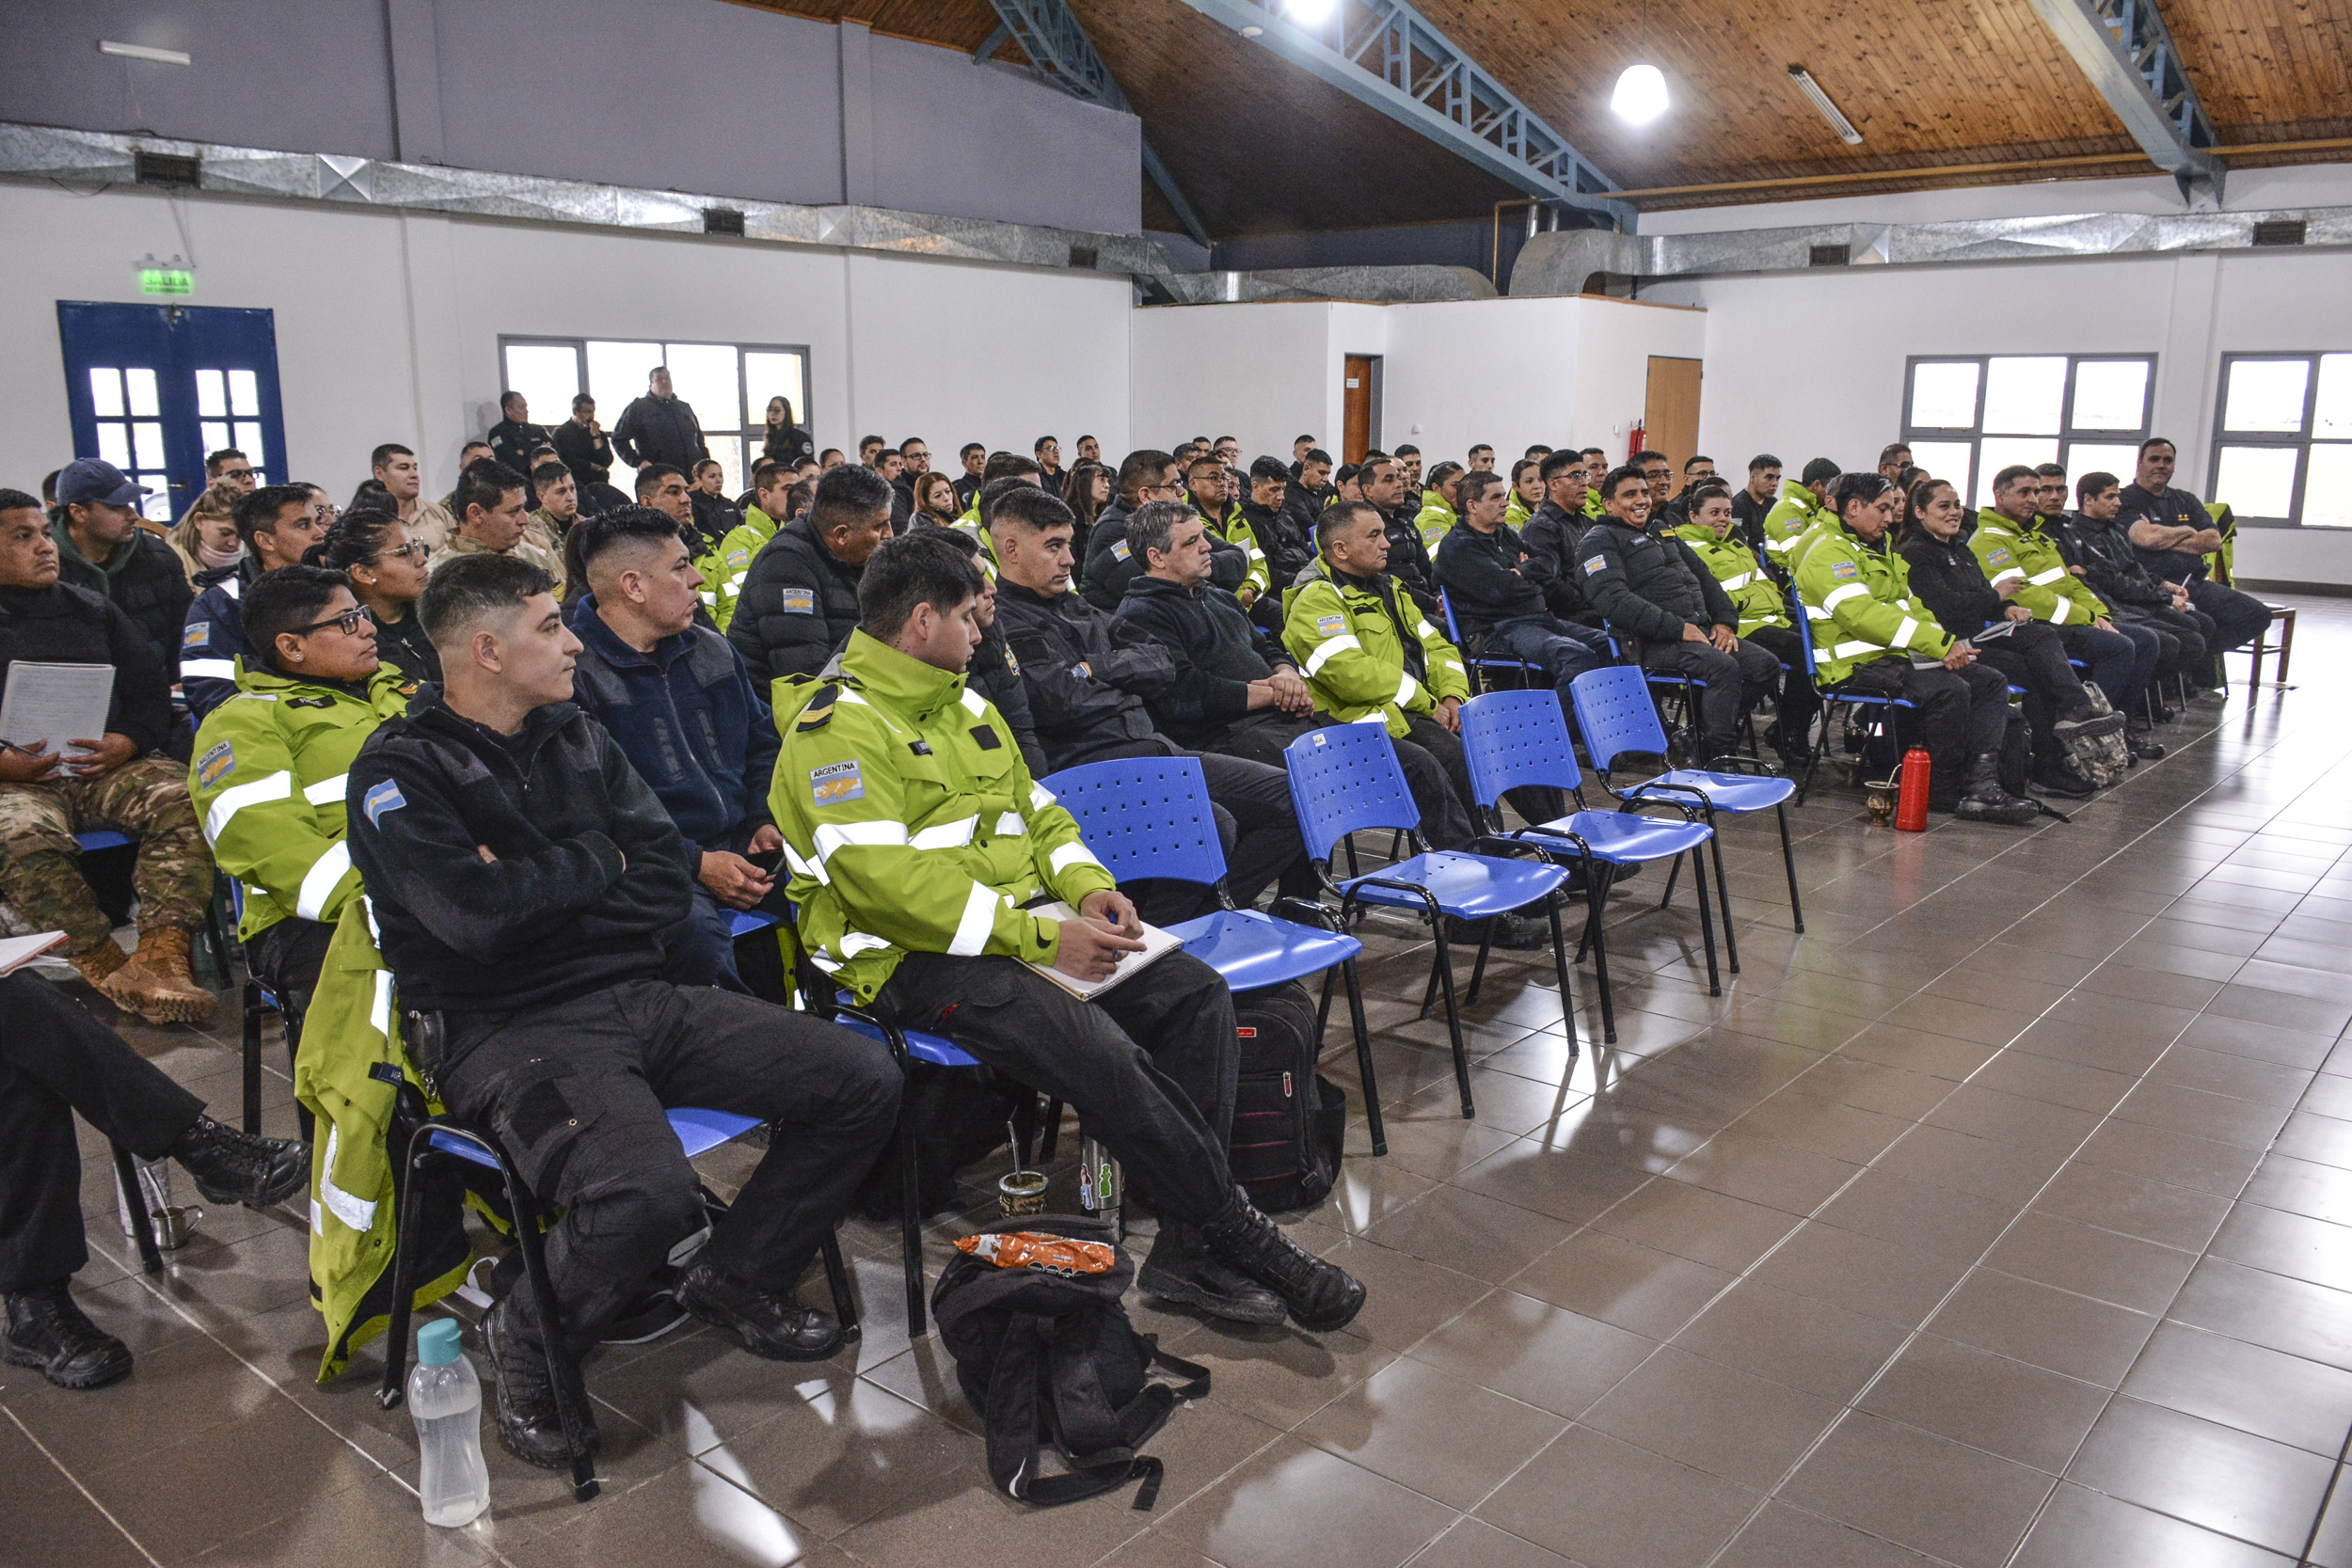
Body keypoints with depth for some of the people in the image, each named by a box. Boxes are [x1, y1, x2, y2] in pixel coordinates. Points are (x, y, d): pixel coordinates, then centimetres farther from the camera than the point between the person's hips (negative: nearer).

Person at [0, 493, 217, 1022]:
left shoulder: (93, 611, 22)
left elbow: (151, 690, 16)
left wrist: (128, 743, -5)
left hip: (107, 768, 3)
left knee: (184, 799, -29)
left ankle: (161, 955, -37)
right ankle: (107, 967, -27)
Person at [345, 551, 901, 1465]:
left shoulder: (580, 741, 15)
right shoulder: (401, 770, -4)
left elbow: (668, 883, 7)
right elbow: (474, 915, -21)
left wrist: (538, 892, -8)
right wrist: (595, 864, -4)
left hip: (637, 996, 7)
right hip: (508, 1030, -7)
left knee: (864, 1080, -5)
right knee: (645, 1192, -35)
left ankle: (737, 1279, 16)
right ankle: (529, 1341, -1)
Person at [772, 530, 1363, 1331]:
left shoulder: (964, 707, 19)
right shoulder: (838, 728, -11)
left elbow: (1034, 809, 25)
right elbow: (884, 880, -22)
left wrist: (1086, 886, 2)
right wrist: (1037, 938, -23)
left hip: (1019, 928, 9)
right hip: (914, 959, -9)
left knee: (1193, 992, -10)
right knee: (1095, 1047, -31)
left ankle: (1191, 1247, -11)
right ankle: (1237, 1234, -13)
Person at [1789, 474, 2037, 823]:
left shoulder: (1876, 549, 23)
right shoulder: (1829, 552, -10)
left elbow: (1911, 606, 20)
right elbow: (1863, 615, -24)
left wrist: (1946, 645, -2)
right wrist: (1942, 643, -25)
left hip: (1898, 656, 10)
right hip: (1856, 664, -10)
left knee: (1991, 682, -2)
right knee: (1950, 690, -29)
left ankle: (1981, 787, -16)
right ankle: (1943, 792, -12)